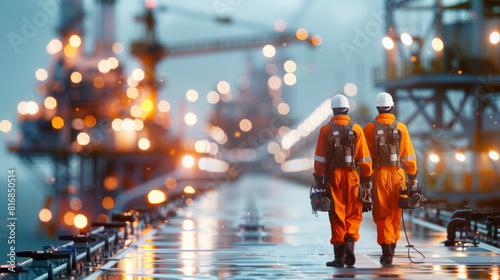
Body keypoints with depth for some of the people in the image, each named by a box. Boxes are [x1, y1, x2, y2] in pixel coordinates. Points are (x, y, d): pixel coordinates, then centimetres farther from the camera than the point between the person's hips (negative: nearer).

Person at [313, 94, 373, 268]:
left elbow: (320, 158, -4)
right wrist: (367, 179, 9)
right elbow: (365, 158, 1)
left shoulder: (326, 130, -2)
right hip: (351, 176, 0)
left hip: (332, 176, 0)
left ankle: (339, 256, 4)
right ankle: (350, 242, -13)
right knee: (353, 214, 12)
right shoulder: (357, 130, 1)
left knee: (337, 216, 5)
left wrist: (318, 179, 1)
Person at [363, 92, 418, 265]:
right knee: (395, 213, 15)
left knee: (382, 214, 1)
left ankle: (387, 252, -8)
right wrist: (412, 177, 7)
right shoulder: (401, 128, 1)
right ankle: (392, 245, 28)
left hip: (378, 174, -2)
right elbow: (409, 155, 1)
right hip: (397, 175, 2)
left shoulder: (370, 128, -3)